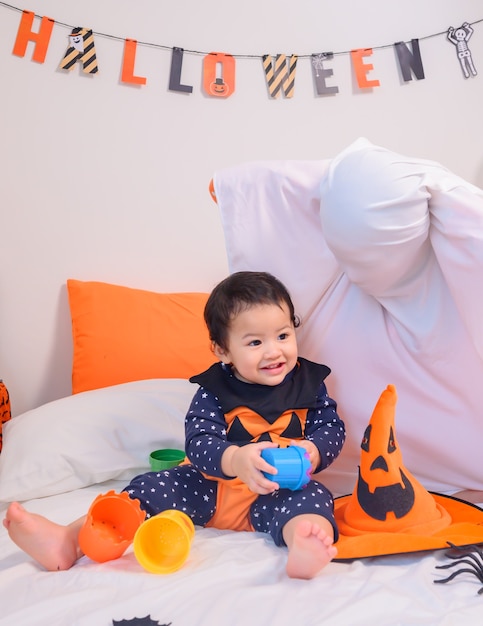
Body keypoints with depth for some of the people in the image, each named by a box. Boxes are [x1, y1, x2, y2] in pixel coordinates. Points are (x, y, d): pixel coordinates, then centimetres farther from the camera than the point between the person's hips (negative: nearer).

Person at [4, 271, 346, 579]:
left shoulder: (308, 383, -1)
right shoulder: (214, 391, -6)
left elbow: (333, 427, 1)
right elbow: (198, 441, -16)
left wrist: (313, 451, -23)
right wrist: (235, 459, -37)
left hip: (283, 491, -1)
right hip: (211, 487, 2)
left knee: (312, 497, -31)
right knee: (154, 488, -12)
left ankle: (304, 548, -62)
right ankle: (67, 541, -18)